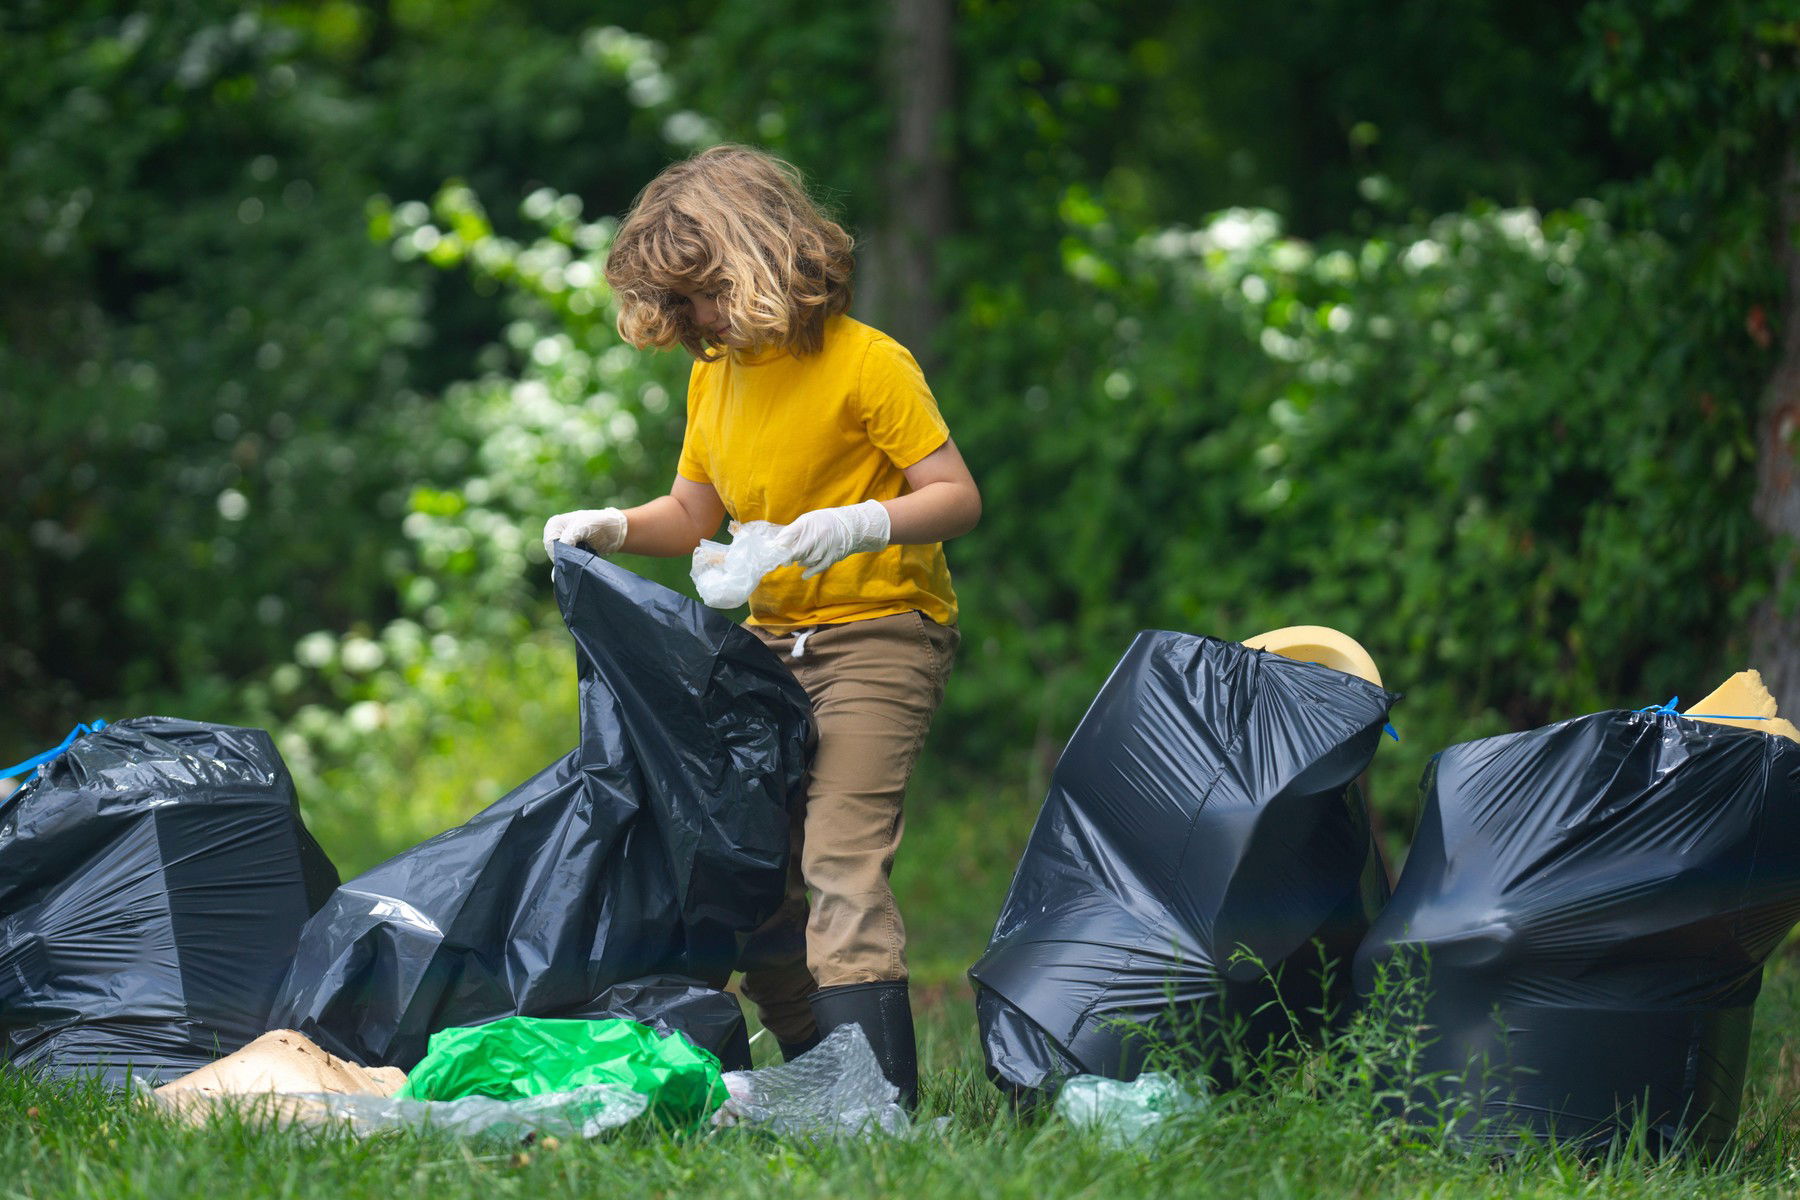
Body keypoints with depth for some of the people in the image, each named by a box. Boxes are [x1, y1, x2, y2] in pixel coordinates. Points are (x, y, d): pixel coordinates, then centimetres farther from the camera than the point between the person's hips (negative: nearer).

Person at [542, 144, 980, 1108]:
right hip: (772, 639, 8)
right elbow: (696, 514, 17)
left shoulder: (867, 363, -13)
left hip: (876, 632, -8)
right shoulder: (715, 373, 9)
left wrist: (863, 525, -31)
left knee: (840, 859, -18)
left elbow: (958, 497, -14)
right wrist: (614, 527, -2)